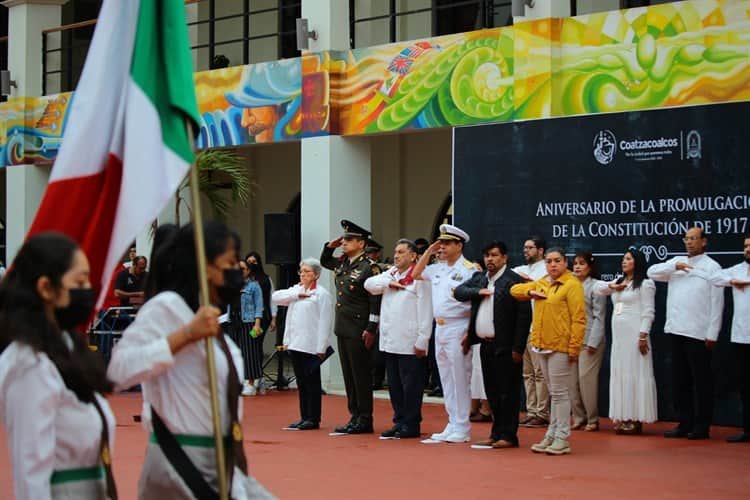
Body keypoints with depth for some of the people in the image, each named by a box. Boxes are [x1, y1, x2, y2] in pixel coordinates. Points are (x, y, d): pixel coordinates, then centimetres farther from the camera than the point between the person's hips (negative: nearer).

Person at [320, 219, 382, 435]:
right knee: (348, 374, 11)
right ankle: (355, 417, 17)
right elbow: (324, 261, 34)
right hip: (342, 328, 8)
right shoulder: (342, 263, 12)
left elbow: (376, 301, -15)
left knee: (361, 375, -2)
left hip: (359, 331, -8)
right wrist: (330, 246, 14)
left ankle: (365, 420, 3)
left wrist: (371, 329, -18)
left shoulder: (369, 268, -12)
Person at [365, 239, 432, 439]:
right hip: (390, 341, 8)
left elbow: (425, 312, -12)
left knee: (410, 386, -2)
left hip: (409, 343, -8)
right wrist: (389, 283, -6)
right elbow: (369, 284, 10)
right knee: (394, 385, 12)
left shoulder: (419, 278, -9)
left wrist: (421, 341, -16)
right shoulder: (391, 274, 15)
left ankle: (411, 425, 5)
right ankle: (400, 421, 20)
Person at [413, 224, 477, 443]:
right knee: (446, 380, 12)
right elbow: (416, 274, 25)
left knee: (460, 380, -4)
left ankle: (461, 429, 0)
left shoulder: (469, 270, -10)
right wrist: (428, 252, 13)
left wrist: (470, 333, -18)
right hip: (439, 329, 8)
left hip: (458, 329, -8)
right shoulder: (438, 268, 13)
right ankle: (452, 426, 19)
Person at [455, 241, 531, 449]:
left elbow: (524, 316, -13)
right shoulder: (478, 278, 14)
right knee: (492, 392, 13)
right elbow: (459, 292, 6)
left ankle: (508, 435, 2)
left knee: (507, 391, -2)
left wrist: (518, 348, -16)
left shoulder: (514, 281, -9)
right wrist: (478, 292, -12)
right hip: (486, 345, 7)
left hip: (505, 347, -7)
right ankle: (496, 433, 21)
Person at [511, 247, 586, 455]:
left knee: (559, 392, -4)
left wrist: (574, 347, -19)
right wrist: (530, 292, 2)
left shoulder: (572, 285, -9)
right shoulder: (541, 283, 14)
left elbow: (578, 318, -14)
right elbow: (515, 290, 23)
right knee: (553, 392, 14)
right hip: (542, 345, 8)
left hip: (560, 346, -8)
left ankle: (562, 438, 1)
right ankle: (551, 435, 20)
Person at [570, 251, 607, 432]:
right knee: (572, 379, 3)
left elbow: (599, 317, -6)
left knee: (586, 378, -8)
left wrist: (593, 342, -11)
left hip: (589, 339, -6)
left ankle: (592, 419, -1)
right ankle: (578, 417, 10)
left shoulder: (596, 286, -3)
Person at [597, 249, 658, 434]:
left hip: (634, 335, -7)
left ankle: (635, 419, -6)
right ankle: (623, 418, 9)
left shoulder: (645, 284, -3)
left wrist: (643, 335, -17)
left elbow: (648, 312, -9)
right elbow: (598, 287, 17)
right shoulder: (618, 282, 19)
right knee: (619, 374, 5)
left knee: (634, 374, -7)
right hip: (618, 335, 7)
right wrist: (613, 286, -1)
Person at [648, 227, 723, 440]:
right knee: (680, 380, 9)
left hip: (698, 333, -6)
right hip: (676, 330, 6)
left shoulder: (711, 267, -2)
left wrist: (712, 334, -11)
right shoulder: (677, 262, 15)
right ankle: (684, 424, 17)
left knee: (701, 380, 0)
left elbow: (717, 303, -6)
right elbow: (652, 272, 7)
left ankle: (702, 426, 5)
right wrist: (674, 267, -8)